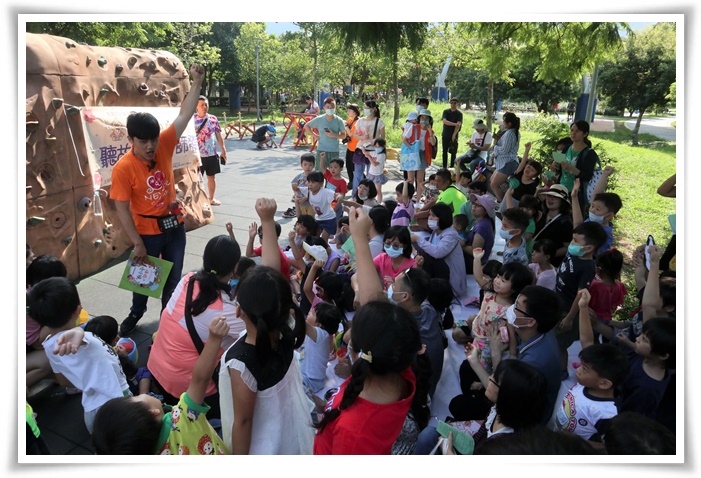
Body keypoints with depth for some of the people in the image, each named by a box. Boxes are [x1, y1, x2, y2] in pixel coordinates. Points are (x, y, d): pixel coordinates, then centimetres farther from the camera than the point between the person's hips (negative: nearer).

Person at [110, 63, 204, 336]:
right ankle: (136, 313, 43)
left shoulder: (164, 145, -10)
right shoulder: (123, 168, -20)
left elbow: (185, 115, -10)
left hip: (174, 225, 3)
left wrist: (197, 83, -17)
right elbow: (122, 209, -17)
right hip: (147, 231, -3)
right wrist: (138, 243, -17)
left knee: (173, 276, 13)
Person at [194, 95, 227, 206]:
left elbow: (218, 135, 9)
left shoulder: (213, 119, 4)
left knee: (211, 176, 12)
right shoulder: (192, 119, -4)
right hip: (198, 154, -3)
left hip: (212, 154, 3)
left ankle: (211, 198, 26)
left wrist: (223, 150, 7)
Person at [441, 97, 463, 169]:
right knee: (445, 151, 4)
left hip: (454, 136, -1)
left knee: (453, 152, 0)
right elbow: (444, 121, -12)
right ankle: (444, 167, 11)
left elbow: (458, 125, -10)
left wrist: (454, 135, -20)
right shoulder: (446, 111, 4)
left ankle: (452, 167, 5)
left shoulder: (459, 113, 1)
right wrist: (454, 124, -21)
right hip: (445, 135, 1)